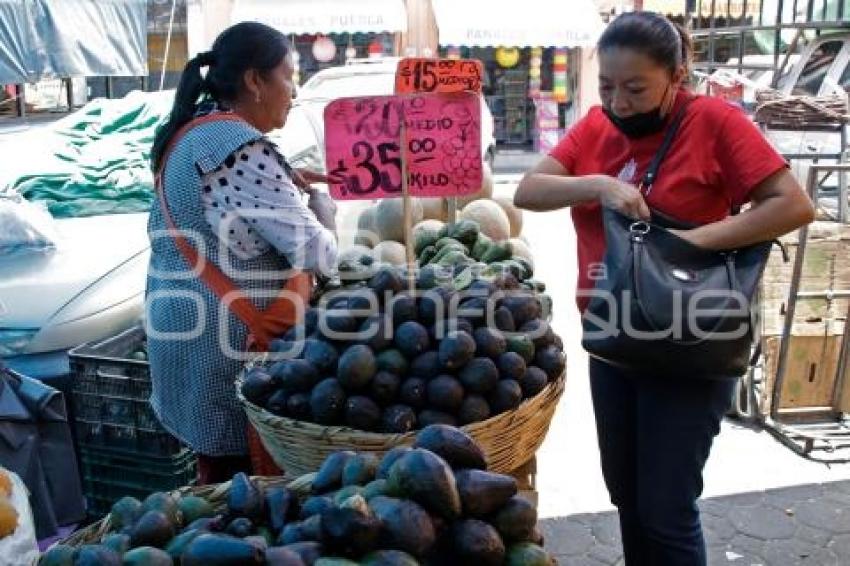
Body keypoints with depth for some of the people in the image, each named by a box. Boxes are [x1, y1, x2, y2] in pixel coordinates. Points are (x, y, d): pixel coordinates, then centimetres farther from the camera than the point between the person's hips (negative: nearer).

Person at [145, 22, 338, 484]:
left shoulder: (188, 132, 8)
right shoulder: (244, 149, -20)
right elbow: (318, 255, -20)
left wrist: (287, 185, 10)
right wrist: (319, 199, -1)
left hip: (180, 323, 9)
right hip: (226, 340, -9)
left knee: (219, 472, 21)